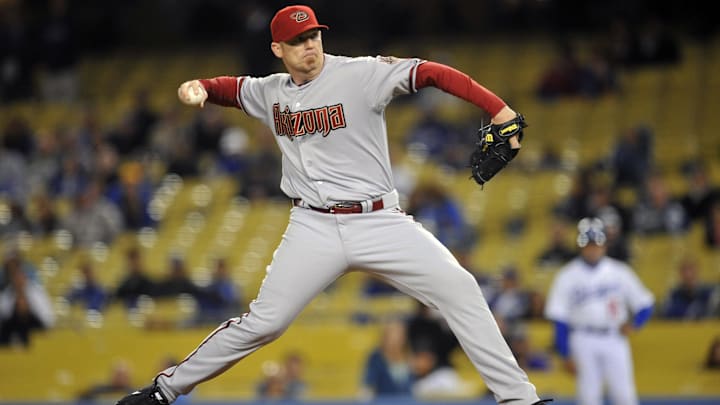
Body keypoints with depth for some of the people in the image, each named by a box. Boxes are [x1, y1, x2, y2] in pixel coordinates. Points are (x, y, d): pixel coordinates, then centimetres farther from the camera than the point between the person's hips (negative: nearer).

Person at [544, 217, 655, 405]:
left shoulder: (619, 272, 5)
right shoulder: (567, 276, 1)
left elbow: (644, 304, 8)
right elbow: (559, 319, 1)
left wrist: (633, 323, -12)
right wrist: (566, 355, -4)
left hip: (614, 340, 1)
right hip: (583, 341, -1)